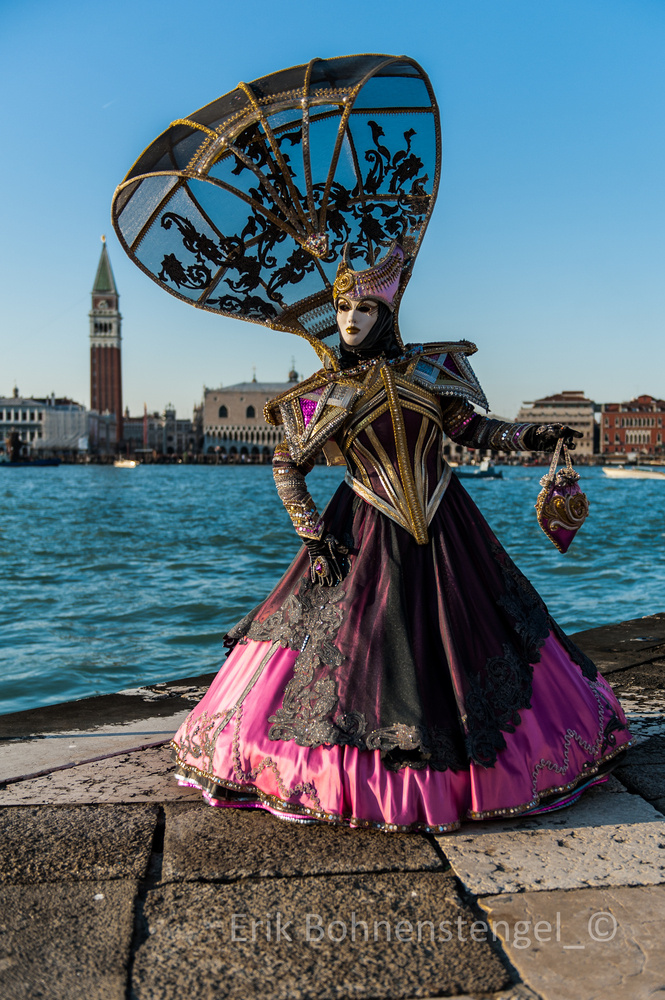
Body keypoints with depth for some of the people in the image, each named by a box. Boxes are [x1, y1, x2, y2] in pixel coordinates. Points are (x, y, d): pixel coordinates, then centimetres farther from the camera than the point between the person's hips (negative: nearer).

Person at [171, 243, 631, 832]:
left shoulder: (428, 369, 1)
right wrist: (312, 532, -4)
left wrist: (531, 437, -5)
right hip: (366, 537, -1)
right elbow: (286, 468, 5)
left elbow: (471, 428, 9)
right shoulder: (326, 393, -1)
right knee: (359, 647, 0)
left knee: (463, 637, 8)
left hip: (445, 529, 2)